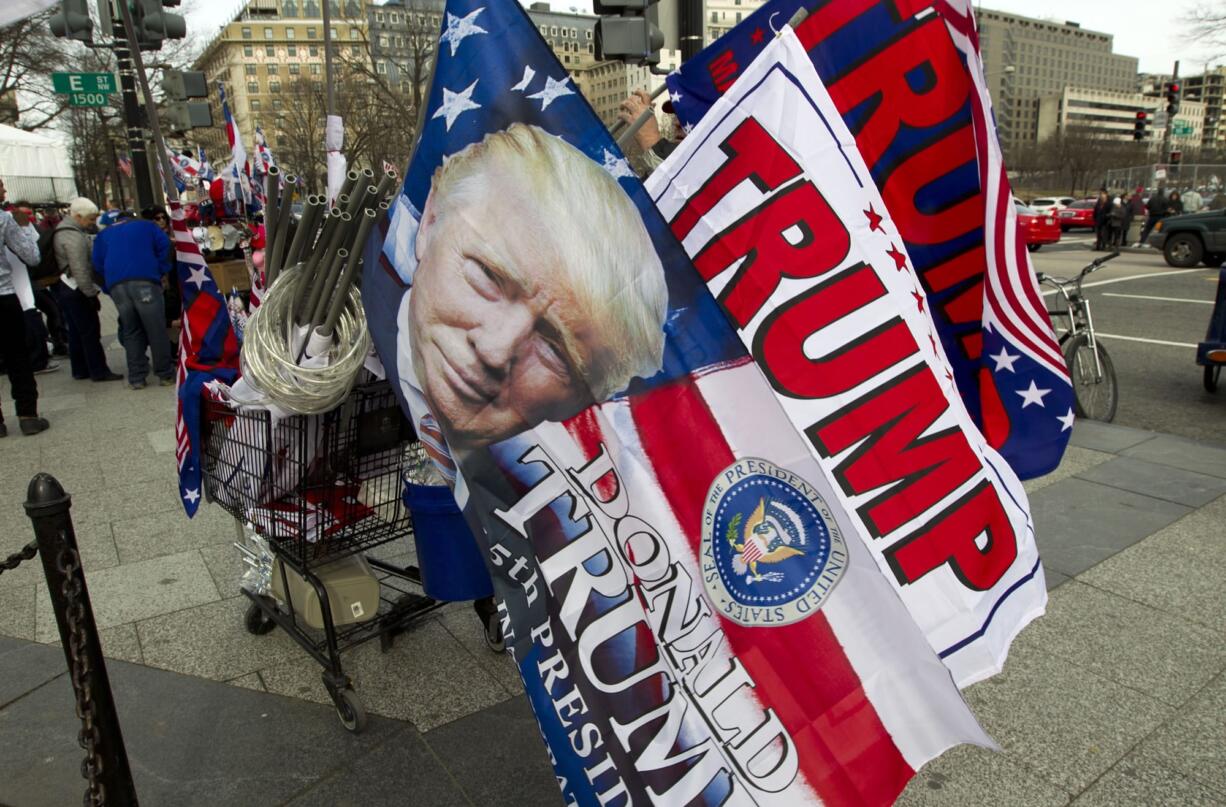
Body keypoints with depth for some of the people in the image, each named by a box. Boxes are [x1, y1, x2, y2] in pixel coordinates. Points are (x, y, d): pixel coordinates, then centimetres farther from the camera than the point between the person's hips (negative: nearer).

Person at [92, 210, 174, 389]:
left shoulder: (103, 235, 29)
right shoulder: (146, 226, 23)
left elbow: (98, 262, 19)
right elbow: (164, 246, 7)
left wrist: (108, 288, 23)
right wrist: (160, 272, 11)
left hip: (116, 285, 3)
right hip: (144, 280, -3)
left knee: (130, 331, 10)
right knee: (156, 330, 0)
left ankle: (136, 377, 7)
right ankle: (166, 374, 2)